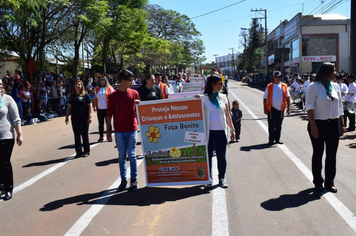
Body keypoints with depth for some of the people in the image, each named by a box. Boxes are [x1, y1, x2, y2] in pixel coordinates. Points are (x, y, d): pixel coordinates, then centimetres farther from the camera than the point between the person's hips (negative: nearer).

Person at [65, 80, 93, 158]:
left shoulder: (86, 95, -1)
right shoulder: (72, 96, 12)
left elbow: (89, 106, -4)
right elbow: (69, 107, 16)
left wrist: (89, 116, -12)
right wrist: (67, 116, 10)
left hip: (84, 119, -4)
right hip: (74, 118, 4)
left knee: (85, 135, 4)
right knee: (76, 135, 7)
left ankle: (86, 151, 15)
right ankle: (79, 151, 15)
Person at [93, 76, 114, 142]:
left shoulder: (109, 88, 0)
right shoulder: (97, 89, 11)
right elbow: (95, 98, 15)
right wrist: (95, 106, 6)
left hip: (107, 108, -3)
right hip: (99, 109, 3)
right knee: (100, 123, 7)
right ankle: (101, 136, 14)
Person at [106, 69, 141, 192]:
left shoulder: (134, 93, 2)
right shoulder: (112, 95, -2)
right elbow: (109, 114, 1)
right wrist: (108, 131, 0)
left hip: (132, 130, 0)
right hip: (119, 131, 0)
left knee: (132, 155, 4)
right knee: (122, 156, 8)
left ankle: (134, 180, 15)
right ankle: (123, 180, 18)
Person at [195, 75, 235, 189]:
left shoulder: (223, 97, 9)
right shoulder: (204, 98, 0)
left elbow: (228, 115, 13)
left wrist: (232, 129, 11)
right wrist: (196, 99, -16)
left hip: (221, 131, 3)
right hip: (208, 131, -2)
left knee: (221, 156, 6)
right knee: (208, 155, 4)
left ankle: (222, 178, 19)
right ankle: (209, 178, 16)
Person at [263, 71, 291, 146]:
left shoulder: (284, 86, 6)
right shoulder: (269, 86, -1)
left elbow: (287, 97, 9)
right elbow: (265, 98, 0)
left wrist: (288, 108, 3)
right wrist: (265, 109, -5)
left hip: (281, 109, 3)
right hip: (272, 109, -2)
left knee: (279, 125, 12)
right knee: (271, 126, 4)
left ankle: (277, 139, 23)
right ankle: (271, 140, 13)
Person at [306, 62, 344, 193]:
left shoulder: (335, 86, 10)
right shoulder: (314, 86, -7)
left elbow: (340, 107, 15)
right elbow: (309, 106, -12)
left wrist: (341, 124, 11)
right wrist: (313, 125, -19)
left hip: (334, 124, 5)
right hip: (318, 124, -5)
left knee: (332, 154, 8)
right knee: (318, 154, 5)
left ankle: (329, 182, 20)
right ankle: (318, 182, 18)